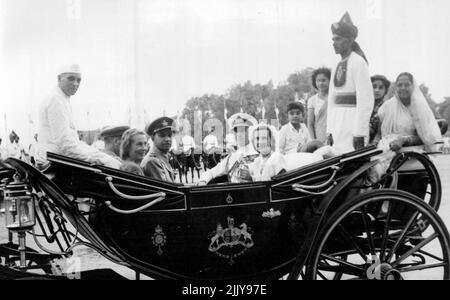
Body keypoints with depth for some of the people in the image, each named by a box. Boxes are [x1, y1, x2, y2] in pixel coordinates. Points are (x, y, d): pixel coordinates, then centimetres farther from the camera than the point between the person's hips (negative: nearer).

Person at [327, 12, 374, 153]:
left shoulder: (358, 62, -7)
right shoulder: (337, 67, 17)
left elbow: (365, 101, -14)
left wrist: (359, 134, -18)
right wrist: (330, 131, 12)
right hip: (337, 126, 7)